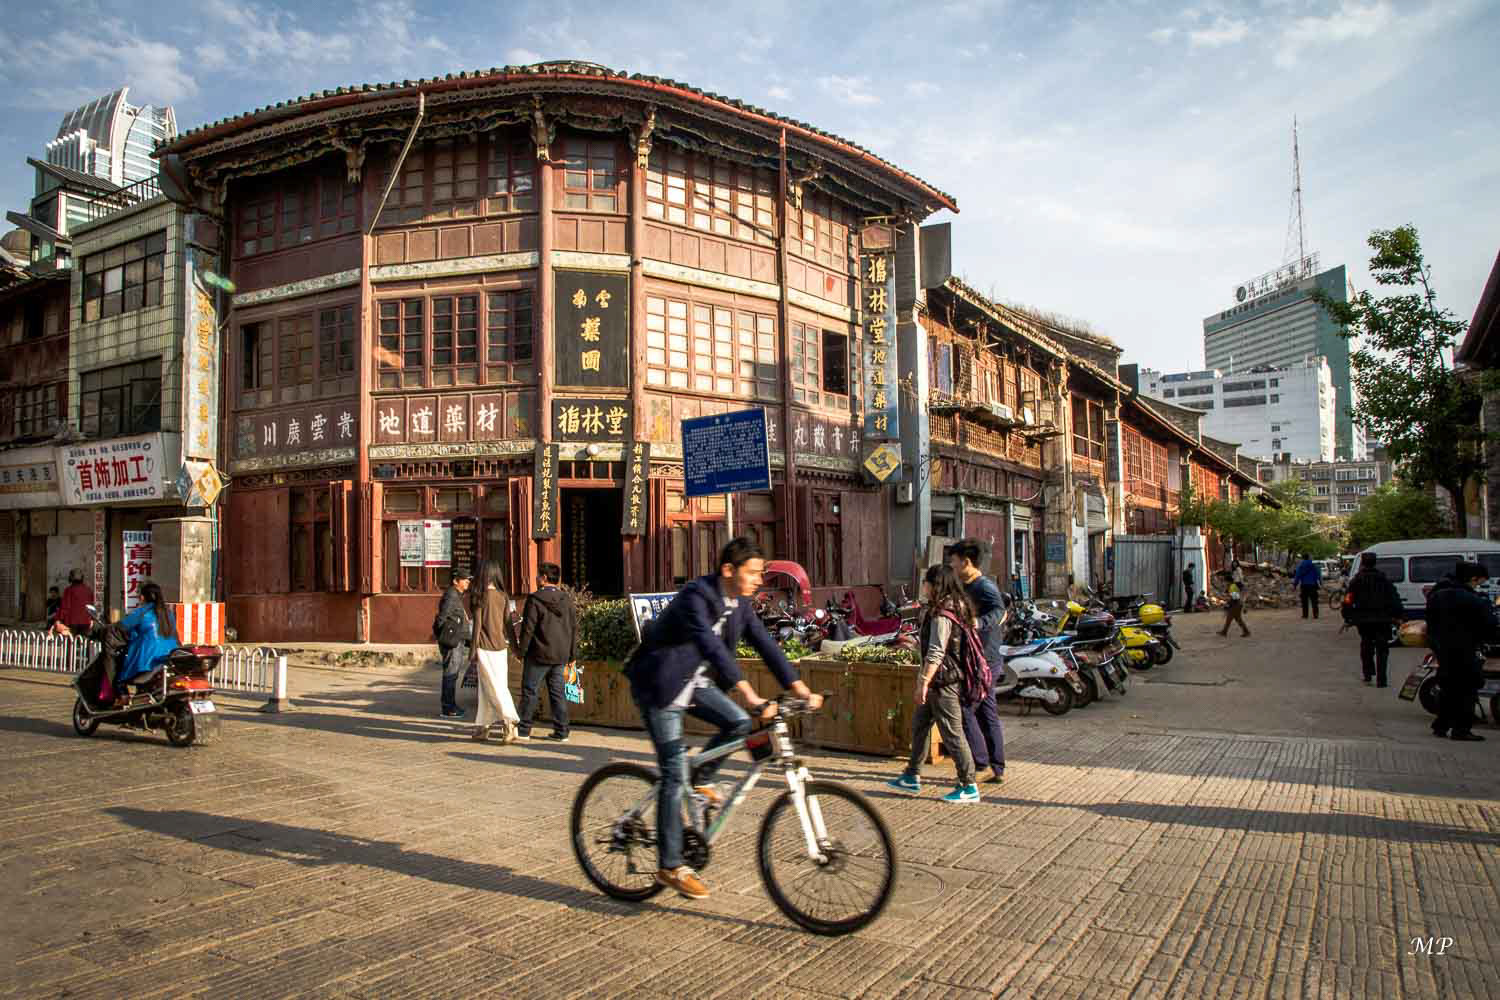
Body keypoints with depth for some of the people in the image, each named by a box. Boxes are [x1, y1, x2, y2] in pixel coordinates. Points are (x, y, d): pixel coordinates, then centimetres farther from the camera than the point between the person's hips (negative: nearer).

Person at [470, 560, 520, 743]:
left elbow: (477, 625, -9)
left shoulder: (480, 597, -9)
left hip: (485, 648, -5)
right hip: (500, 646, 5)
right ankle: (483, 727, 18)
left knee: (495, 687, -5)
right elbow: (507, 623, 6)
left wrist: (474, 651, -3)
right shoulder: (504, 596, 4)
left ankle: (509, 723, -15)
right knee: (486, 688, 14)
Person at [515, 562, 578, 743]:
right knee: (557, 692, 10)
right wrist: (572, 654, 16)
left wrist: (521, 650, -1)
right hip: (561, 656, 5)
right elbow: (574, 628, 9)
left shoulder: (535, 599, -11)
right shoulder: (567, 599, 6)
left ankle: (523, 730, 12)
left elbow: (528, 628, -12)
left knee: (530, 691, 5)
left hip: (539, 654, -5)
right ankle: (561, 732, 10)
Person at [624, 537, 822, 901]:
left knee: (738, 723, -16)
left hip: (694, 682, 7)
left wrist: (800, 688, -12)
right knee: (674, 774, -7)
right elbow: (712, 647, -39)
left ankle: (700, 783, 11)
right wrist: (750, 695, -47)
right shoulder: (695, 597, -26)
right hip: (660, 684, -7)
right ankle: (670, 867, 5)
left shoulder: (739, 605, -1)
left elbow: (765, 645, -2)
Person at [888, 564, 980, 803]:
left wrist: (924, 683, -22)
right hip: (939, 682, 11)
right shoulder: (955, 608, 12)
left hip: (942, 682, -11)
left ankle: (969, 787, 4)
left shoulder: (941, 615, -19)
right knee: (919, 725, 18)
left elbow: (936, 653, -24)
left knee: (952, 733, -4)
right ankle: (912, 777, 28)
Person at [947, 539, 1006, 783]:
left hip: (983, 662, -10)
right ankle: (997, 769, 18)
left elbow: (998, 611, -36)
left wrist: (977, 624, -49)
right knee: (987, 714, 12)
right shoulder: (969, 587, 15)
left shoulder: (985, 586, -16)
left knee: (965, 710, -7)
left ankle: (982, 765, 0)